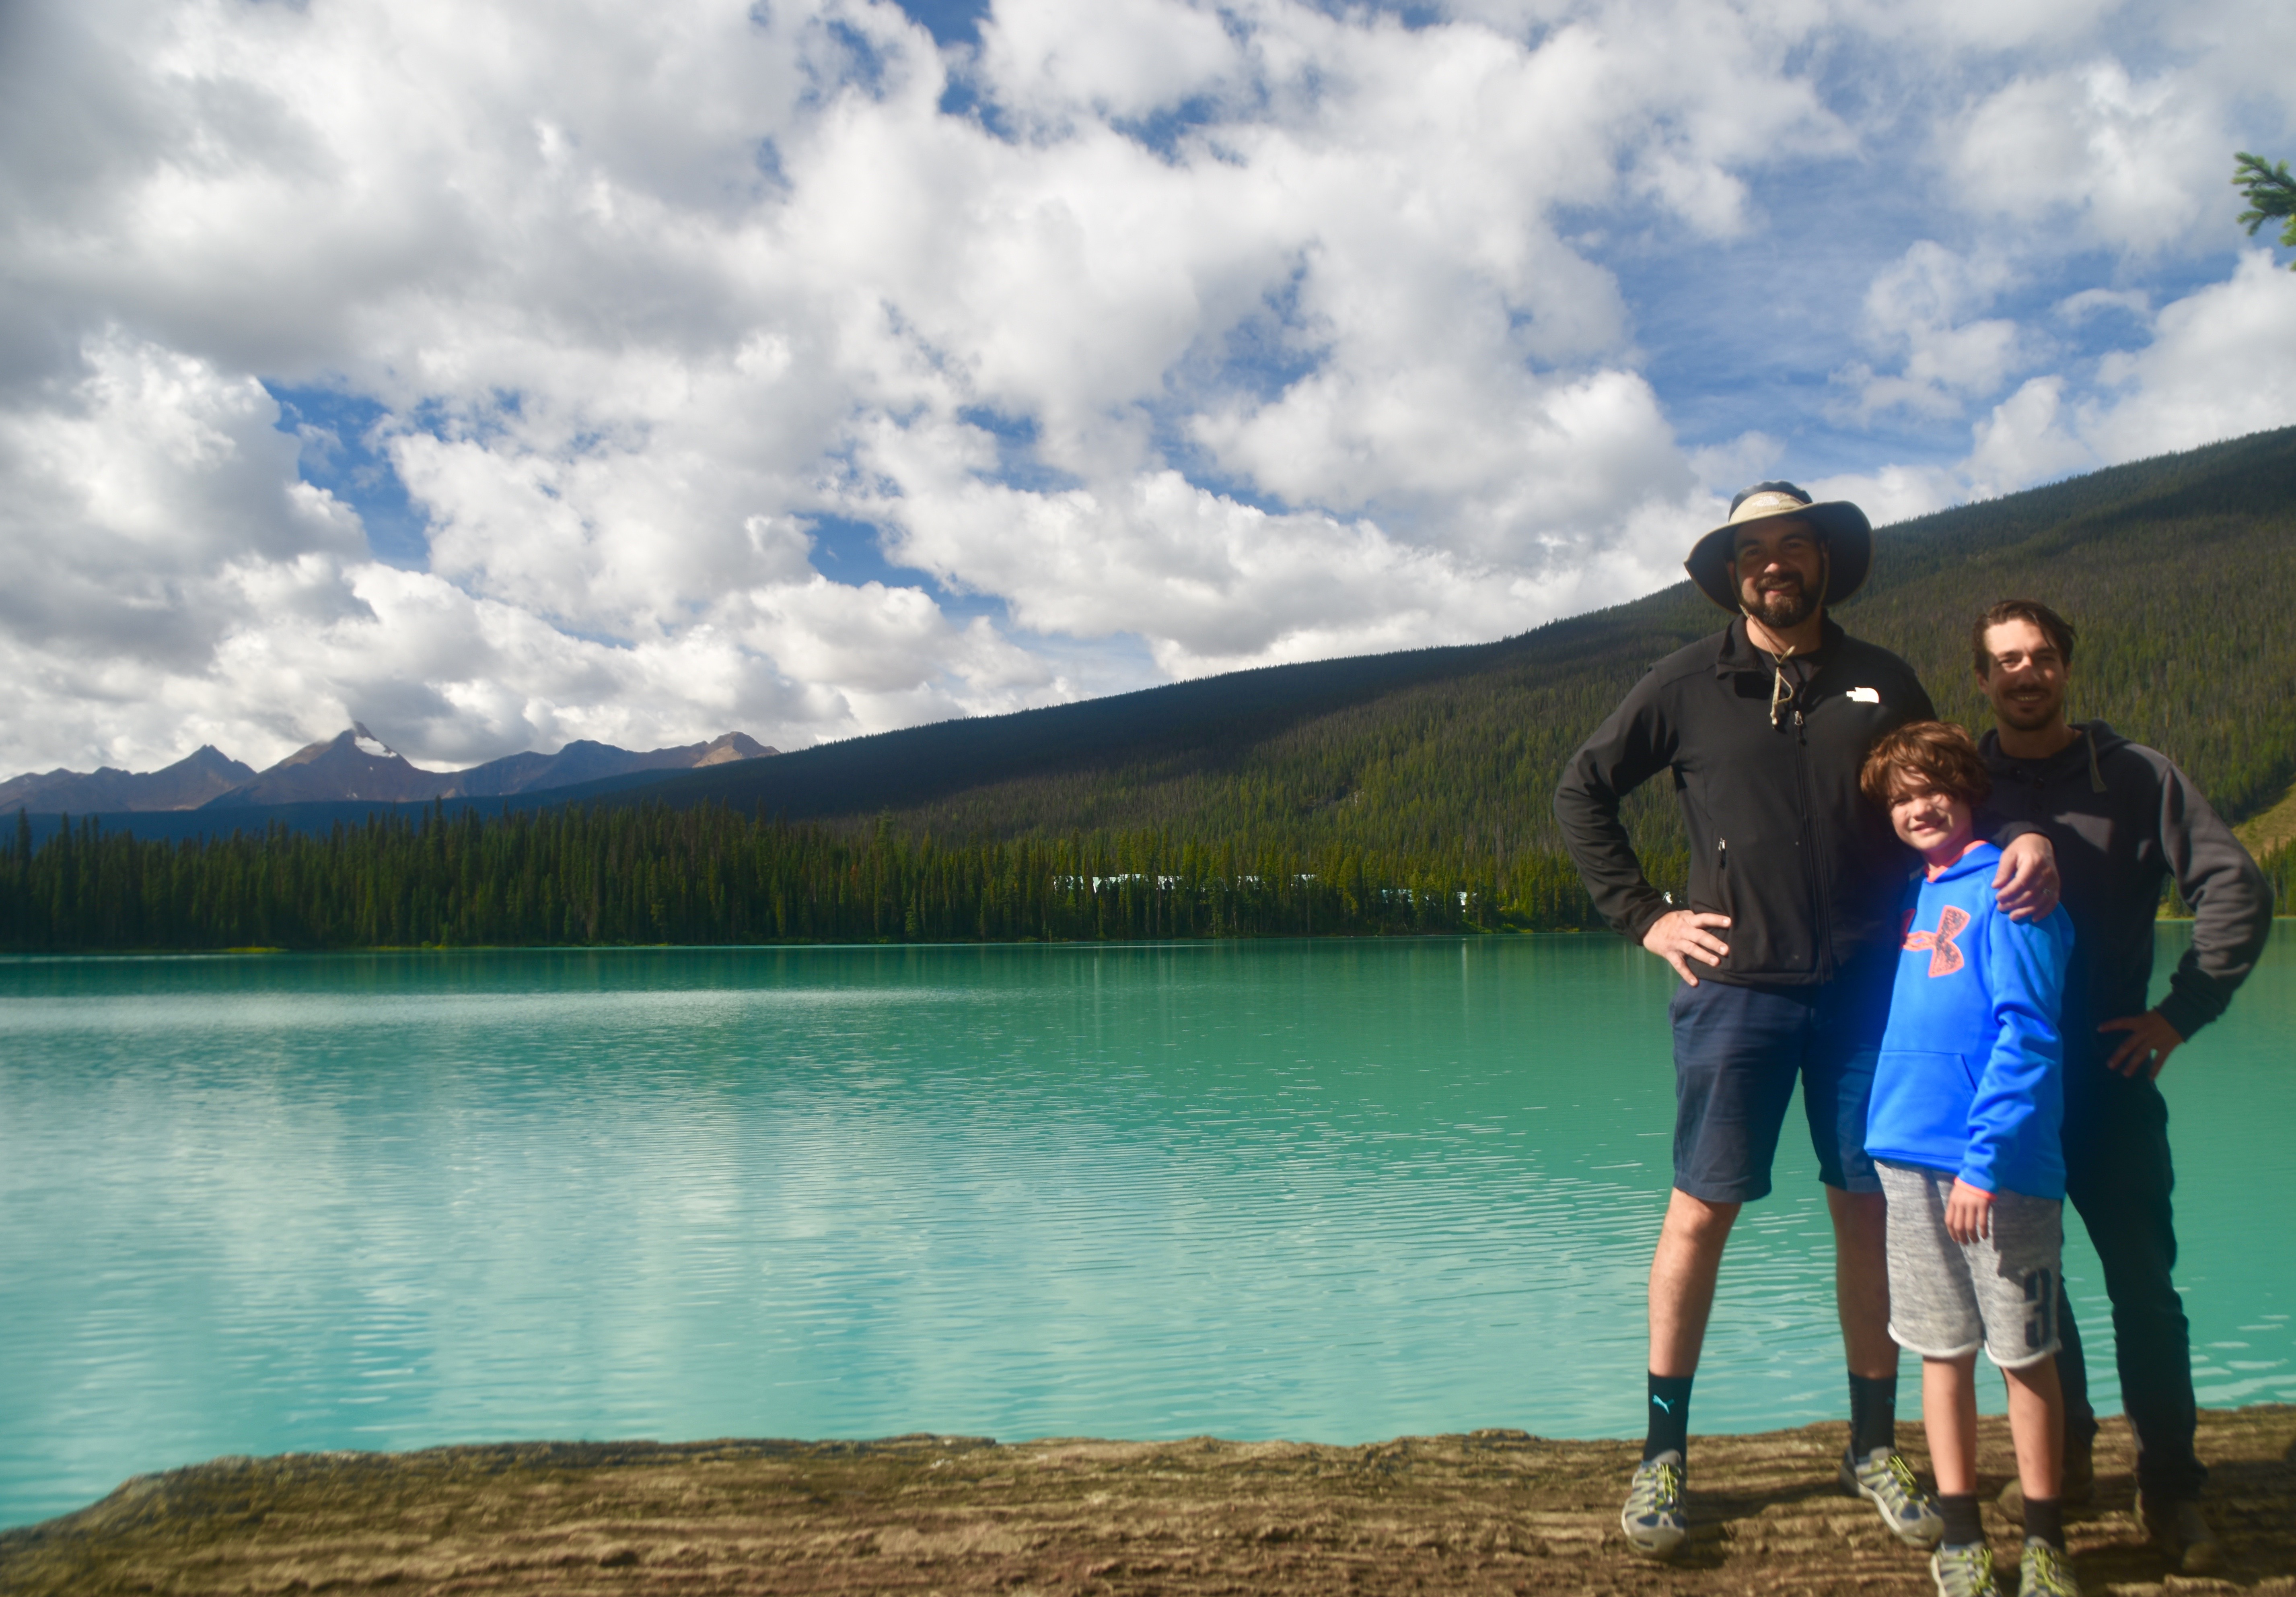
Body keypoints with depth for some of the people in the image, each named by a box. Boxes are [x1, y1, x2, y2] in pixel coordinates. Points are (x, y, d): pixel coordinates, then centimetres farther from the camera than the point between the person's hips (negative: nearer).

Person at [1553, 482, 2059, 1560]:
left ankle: (1874, 1449, 23)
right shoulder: (1689, 684, 4)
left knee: (1870, 1214, 7)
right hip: (1736, 986, -2)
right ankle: (1663, 1454, 11)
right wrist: (1643, 917, 2)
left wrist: (2023, 839, -6)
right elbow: (1581, 792, 9)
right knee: (1701, 1211, -1)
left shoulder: (1882, 682, 11)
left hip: (1866, 985, 2)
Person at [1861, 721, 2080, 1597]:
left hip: (2001, 1163, -6)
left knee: (2025, 1353, 5)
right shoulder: (1915, 897, 13)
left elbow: (2027, 1035, -14)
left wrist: (1984, 1157, -19)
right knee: (1942, 1351, 10)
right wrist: (1885, 1131, 11)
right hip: (1910, 1156, 6)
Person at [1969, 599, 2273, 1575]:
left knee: (2144, 1283, -2)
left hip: (2108, 1076, -1)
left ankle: (2171, 1487, 11)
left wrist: (2180, 1014, -7)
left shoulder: (2138, 778, 2)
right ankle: (2062, 1458, 26)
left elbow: (2237, 893, -2)